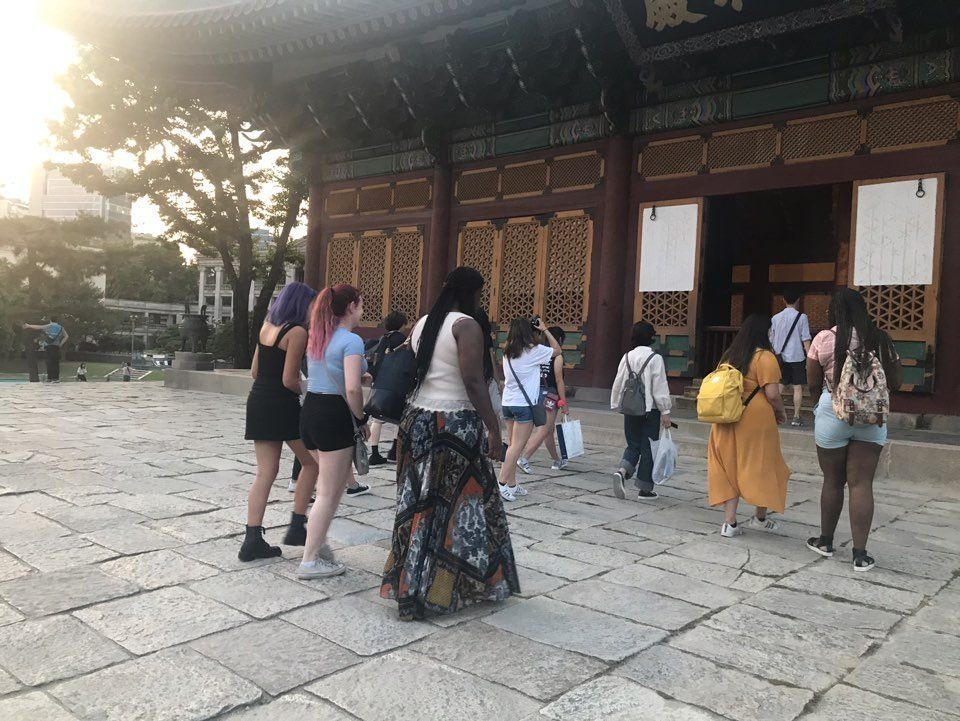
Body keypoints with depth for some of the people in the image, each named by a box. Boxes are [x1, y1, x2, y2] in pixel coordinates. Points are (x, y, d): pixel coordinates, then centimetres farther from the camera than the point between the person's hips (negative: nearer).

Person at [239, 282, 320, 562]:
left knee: (265, 471, 9)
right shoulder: (297, 332, -14)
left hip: (258, 400, 8)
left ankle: (253, 540, 7)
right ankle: (296, 527, 10)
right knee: (311, 462, 11)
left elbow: (255, 370, 15)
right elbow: (289, 380, -17)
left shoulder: (266, 326, 11)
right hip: (282, 404, -7)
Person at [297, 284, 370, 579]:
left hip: (311, 409, 9)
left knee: (341, 477, 24)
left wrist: (358, 377, 13)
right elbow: (352, 390, -23)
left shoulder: (318, 337, 12)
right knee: (329, 493, 2)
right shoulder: (351, 340, -14)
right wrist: (362, 420, -9)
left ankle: (317, 538, 26)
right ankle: (310, 561, 10)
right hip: (334, 415, -9)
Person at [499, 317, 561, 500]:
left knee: (514, 445, 12)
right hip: (524, 404, -7)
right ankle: (502, 483, -11)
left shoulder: (508, 351, 7)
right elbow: (557, 350, 4)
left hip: (508, 402, 7)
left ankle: (512, 484, 15)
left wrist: (539, 333, 20)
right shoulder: (534, 351, -9)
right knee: (517, 446, -5)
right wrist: (545, 330, 9)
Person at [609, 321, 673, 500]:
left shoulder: (627, 357, 4)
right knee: (648, 448, 6)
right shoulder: (655, 358, -11)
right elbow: (660, 387, -11)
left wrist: (616, 405, 20)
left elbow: (618, 383, 9)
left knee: (633, 444, 16)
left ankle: (622, 471, -10)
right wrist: (665, 412, -7)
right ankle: (644, 489, 11)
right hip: (650, 410, -4)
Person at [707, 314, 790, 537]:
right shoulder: (765, 357, -10)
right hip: (756, 421, -5)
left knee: (730, 468, 10)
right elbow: (772, 394, -15)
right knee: (762, 468, 12)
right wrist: (781, 412, 3)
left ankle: (729, 523, 8)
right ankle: (760, 518, 26)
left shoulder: (729, 355, 9)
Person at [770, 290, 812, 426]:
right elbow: (806, 340, -8)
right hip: (797, 357, -3)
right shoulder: (801, 317, -5)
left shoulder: (776, 318, 6)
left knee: (779, 386, 9)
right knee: (798, 387, 3)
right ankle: (796, 417, 4)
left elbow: (771, 340, 11)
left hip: (780, 358, 3)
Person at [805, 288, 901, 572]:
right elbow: (895, 382, 8)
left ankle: (825, 541, 27)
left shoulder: (824, 339, -7)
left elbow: (814, 384, -2)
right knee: (862, 484, 4)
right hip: (872, 415, 2)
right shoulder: (880, 340, 1)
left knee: (832, 481, 12)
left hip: (833, 412, -1)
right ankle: (860, 554, 4)